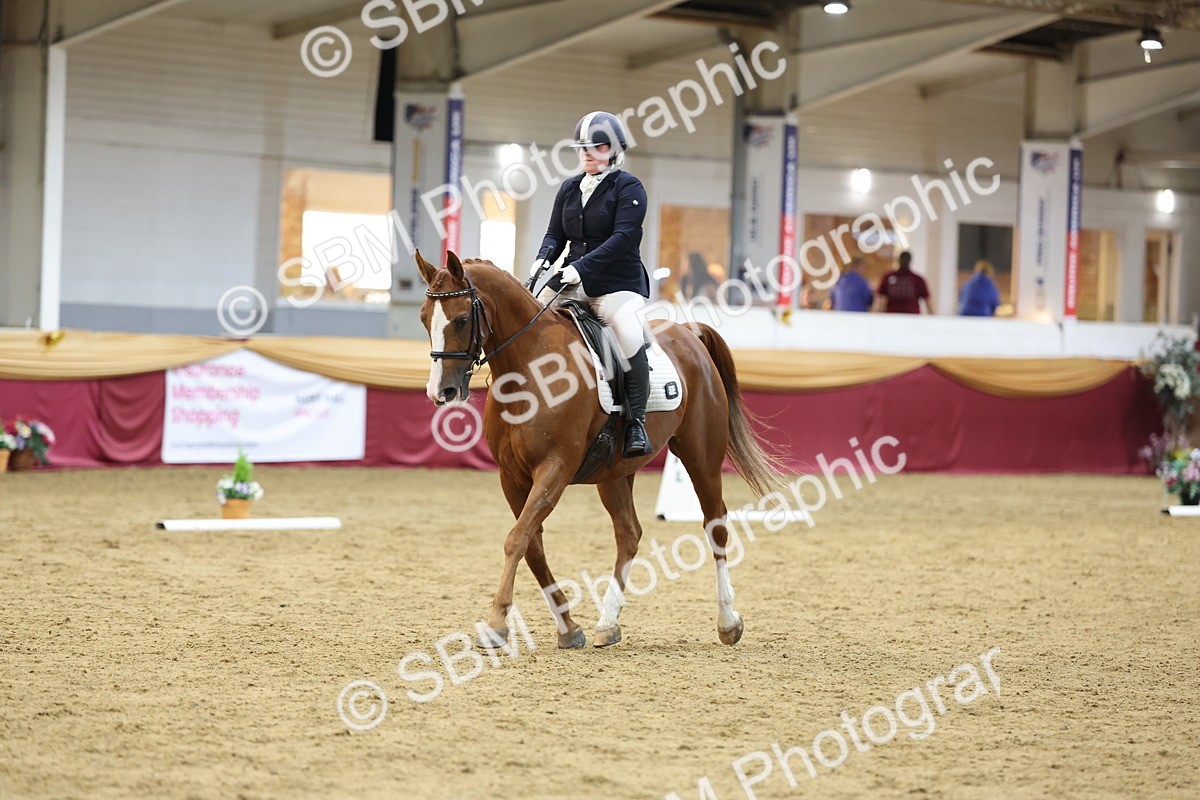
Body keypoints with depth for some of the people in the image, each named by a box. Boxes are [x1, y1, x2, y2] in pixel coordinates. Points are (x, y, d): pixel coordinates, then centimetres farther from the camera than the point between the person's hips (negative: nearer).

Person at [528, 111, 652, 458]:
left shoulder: (628, 188, -5)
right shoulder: (569, 188, 14)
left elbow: (622, 237, -17)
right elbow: (555, 234, 14)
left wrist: (581, 267, -27)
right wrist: (543, 259, -10)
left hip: (618, 283, -7)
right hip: (573, 281, 7)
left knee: (628, 334, -32)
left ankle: (636, 423, -22)